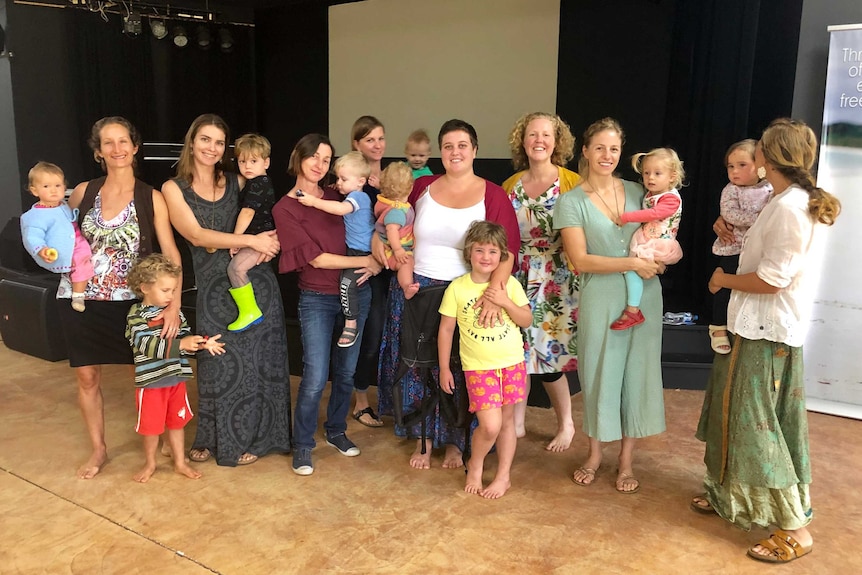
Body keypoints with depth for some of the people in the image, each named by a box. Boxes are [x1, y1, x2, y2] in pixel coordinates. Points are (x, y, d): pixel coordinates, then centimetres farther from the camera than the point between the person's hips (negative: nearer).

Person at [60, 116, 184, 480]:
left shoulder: (151, 198, -5)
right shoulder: (83, 193, 1)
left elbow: (170, 253, -11)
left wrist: (174, 303, -20)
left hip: (130, 301, -2)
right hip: (81, 299, 2)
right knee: (87, 377, 8)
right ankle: (98, 450, 27)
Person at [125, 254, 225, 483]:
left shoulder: (175, 313, 3)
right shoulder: (137, 316, -14)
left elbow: (187, 338, 5)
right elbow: (148, 345, -27)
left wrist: (203, 343, -16)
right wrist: (181, 344, -37)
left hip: (176, 379, 5)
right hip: (150, 381, -5)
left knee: (177, 422, 17)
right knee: (151, 426, 10)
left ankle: (180, 462, 33)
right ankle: (150, 464, 32)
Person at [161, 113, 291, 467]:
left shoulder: (237, 182, 8)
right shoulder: (174, 189, 2)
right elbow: (197, 236, -10)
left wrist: (267, 243, -12)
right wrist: (250, 240, -18)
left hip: (255, 281, 1)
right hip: (214, 287, -1)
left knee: (256, 359, 6)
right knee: (219, 364, 6)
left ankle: (250, 437, 23)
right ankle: (213, 438, 28)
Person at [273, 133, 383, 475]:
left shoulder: (337, 198, 6)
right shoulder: (285, 209, -6)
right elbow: (316, 258, -12)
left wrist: (376, 263, -4)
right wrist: (365, 261, -12)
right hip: (317, 299, -4)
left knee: (345, 372, 13)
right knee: (315, 378, -7)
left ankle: (336, 431, 34)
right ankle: (303, 445, 14)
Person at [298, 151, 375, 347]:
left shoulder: (358, 196, -16)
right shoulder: (356, 196, 15)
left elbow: (341, 209, -35)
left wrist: (314, 201, -32)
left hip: (363, 252, -12)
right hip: (354, 250, 12)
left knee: (347, 282, -23)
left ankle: (350, 326, -16)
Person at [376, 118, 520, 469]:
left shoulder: (492, 195, -5)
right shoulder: (422, 187, 5)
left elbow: (506, 250, -14)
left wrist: (495, 291, -28)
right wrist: (379, 238, -1)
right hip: (416, 289, 3)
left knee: (457, 371, 8)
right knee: (417, 367, 9)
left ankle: (454, 441, 28)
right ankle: (422, 438, 27)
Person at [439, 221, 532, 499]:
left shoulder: (510, 284, -2)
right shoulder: (457, 288, -6)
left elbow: (527, 320, 1)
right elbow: (446, 329, 0)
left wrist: (505, 302, -16)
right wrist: (444, 368, 2)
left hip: (512, 363, 2)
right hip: (478, 367, -2)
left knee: (507, 420, 11)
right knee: (490, 426, -11)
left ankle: (503, 476, 28)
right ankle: (475, 465, 19)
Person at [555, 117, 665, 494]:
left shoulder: (637, 191, 7)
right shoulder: (572, 201, -4)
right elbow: (581, 260, -12)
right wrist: (632, 263, -17)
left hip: (644, 297, 3)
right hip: (601, 298, -3)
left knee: (637, 373, 10)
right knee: (599, 374, 8)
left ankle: (626, 460, 26)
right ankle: (595, 454, 30)